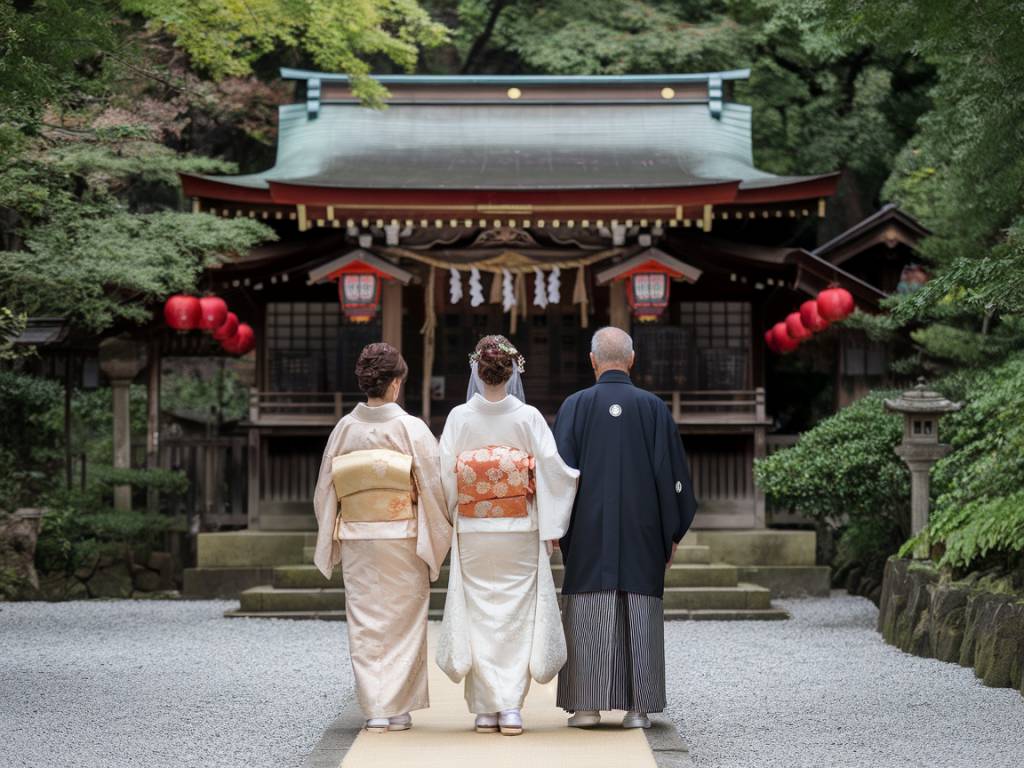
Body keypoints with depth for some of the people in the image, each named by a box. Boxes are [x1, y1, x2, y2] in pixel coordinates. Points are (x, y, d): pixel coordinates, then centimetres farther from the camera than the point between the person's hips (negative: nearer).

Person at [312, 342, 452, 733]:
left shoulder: (344, 430, -1)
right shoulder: (411, 429, -9)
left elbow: (324, 490, 6)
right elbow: (435, 485, -8)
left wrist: (330, 542, 18)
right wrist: (438, 535, 6)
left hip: (356, 539, 3)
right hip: (402, 537, -2)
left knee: (365, 623, 8)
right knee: (402, 621, 7)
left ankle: (375, 710, 6)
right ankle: (397, 708, 7)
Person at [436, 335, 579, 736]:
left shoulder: (459, 418, -5)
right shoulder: (529, 418, -6)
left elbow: (446, 478, -4)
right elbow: (553, 470, -7)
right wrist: (551, 528, 1)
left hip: (473, 533, 0)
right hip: (520, 532, 0)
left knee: (480, 617, 7)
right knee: (516, 617, 5)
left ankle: (486, 709, 6)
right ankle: (511, 707, -1)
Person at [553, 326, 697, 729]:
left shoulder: (575, 406, -2)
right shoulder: (654, 408, 0)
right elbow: (672, 472, 1)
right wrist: (672, 533, 8)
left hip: (589, 530, -1)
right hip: (642, 529, 1)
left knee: (589, 616, 3)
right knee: (639, 614, 3)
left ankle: (587, 706, 1)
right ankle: (638, 707, 2)